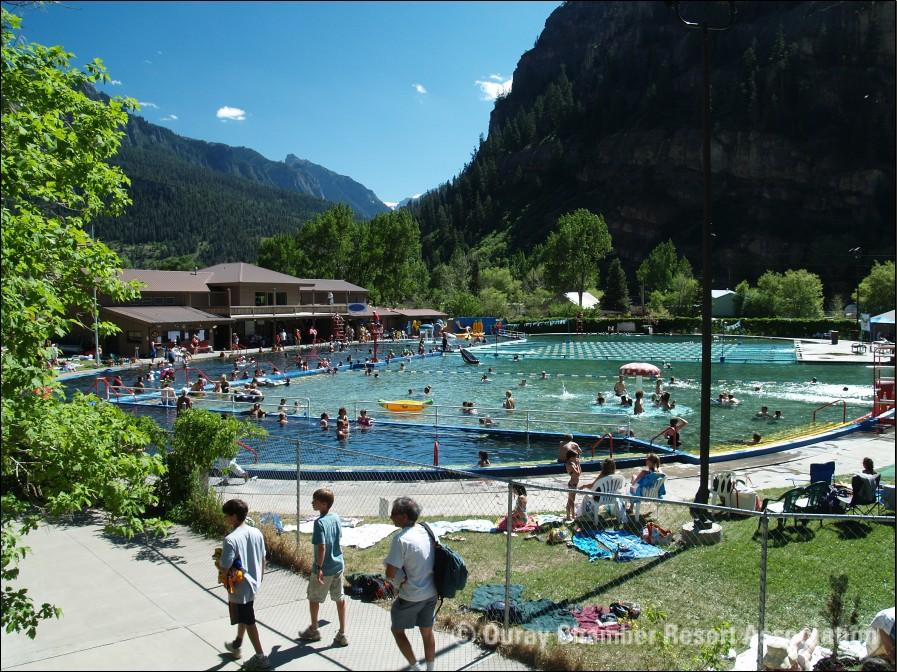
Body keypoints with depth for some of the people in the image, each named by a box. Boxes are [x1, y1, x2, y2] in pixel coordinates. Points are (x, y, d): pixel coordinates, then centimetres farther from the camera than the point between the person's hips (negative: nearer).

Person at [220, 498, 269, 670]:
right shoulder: (257, 533, -3)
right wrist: (259, 580, 18)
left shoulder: (231, 539, -25)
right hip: (253, 585, 7)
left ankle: (261, 657, 12)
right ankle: (237, 645, 46)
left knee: (248, 622, 6)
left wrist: (217, 560, -2)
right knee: (244, 617, 26)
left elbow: (224, 567, -24)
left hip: (239, 588, -7)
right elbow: (262, 560, 6)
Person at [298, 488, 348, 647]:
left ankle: (314, 630, 32)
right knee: (340, 599, 12)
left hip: (324, 569, -6)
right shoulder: (336, 518, 1)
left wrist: (318, 568, -20)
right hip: (338, 565, 6)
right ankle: (342, 635, 15)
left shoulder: (319, 522, -21)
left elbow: (321, 547, -24)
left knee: (314, 598, 15)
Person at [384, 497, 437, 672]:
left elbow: (390, 573, -26)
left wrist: (401, 579, -5)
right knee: (427, 632, 20)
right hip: (431, 593, 6)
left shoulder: (401, 539, -24)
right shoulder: (427, 531, -2)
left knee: (397, 630, 17)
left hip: (410, 597, -6)